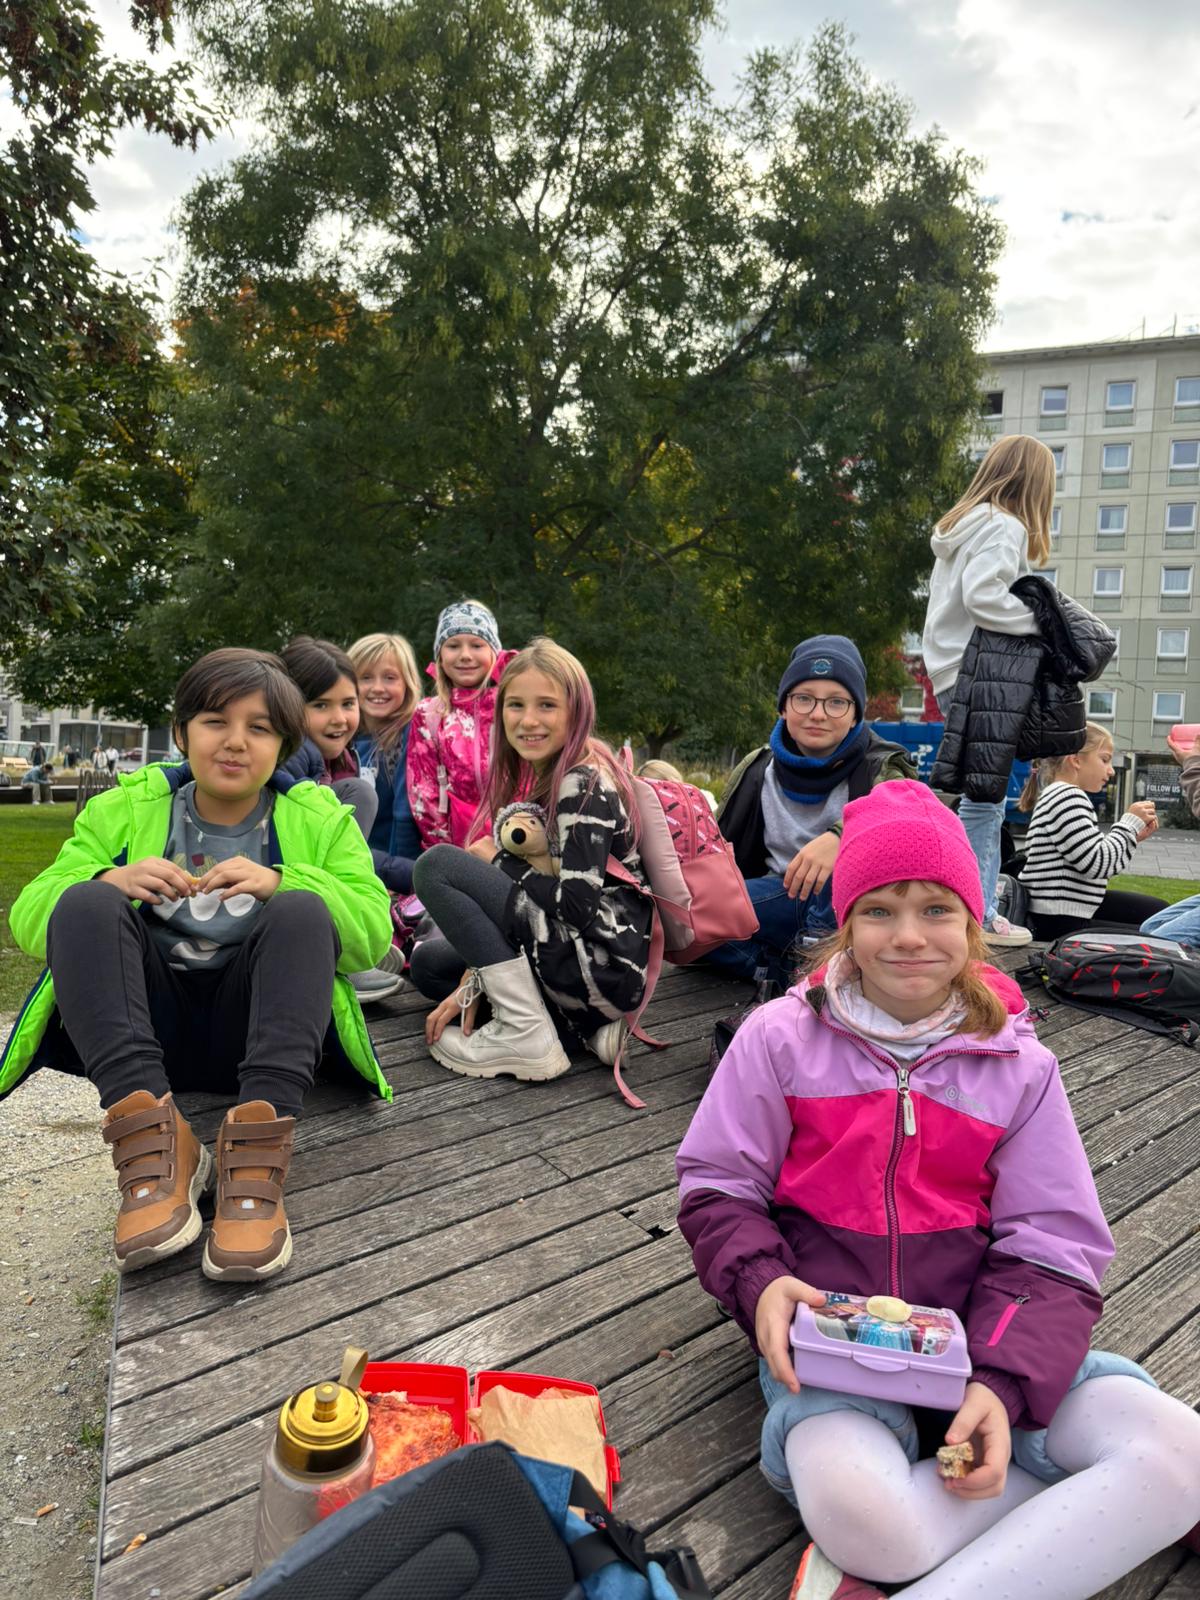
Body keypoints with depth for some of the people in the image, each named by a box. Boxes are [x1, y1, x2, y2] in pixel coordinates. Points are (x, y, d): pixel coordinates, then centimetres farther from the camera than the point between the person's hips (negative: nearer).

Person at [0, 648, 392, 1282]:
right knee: (85, 903, -21)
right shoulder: (124, 807, 11)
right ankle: (155, 1142, -35)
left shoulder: (319, 818, 8)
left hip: (256, 1027, -1)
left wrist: (280, 884, -23)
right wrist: (111, 882, -19)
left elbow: (373, 932, -6)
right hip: (147, 1026, 2)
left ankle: (257, 1155, -36)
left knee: (302, 909, -26)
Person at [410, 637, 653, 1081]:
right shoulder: (540, 780, 13)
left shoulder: (584, 784, -14)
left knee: (437, 865, -11)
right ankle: (583, 1026, 6)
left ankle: (526, 1036, -12)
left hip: (601, 968, -10)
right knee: (427, 960, 19)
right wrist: (472, 987, 4)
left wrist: (496, 860, -6)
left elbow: (576, 903, -22)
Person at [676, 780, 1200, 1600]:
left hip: (973, 1334, 3)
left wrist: (1002, 1382, -16)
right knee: (866, 1518, -33)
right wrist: (761, 1282, -18)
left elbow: (1050, 1252, 2)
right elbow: (718, 1187, 3)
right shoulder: (781, 1037, -2)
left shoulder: (1020, 1066, 3)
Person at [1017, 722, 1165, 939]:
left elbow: (1089, 858, 15)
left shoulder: (1062, 796, 15)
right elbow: (1097, 863, -21)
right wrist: (1130, 822, -9)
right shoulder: (1067, 797, -17)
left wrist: (1133, 835, 9)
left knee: (1158, 911, 20)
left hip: (1074, 907, 11)